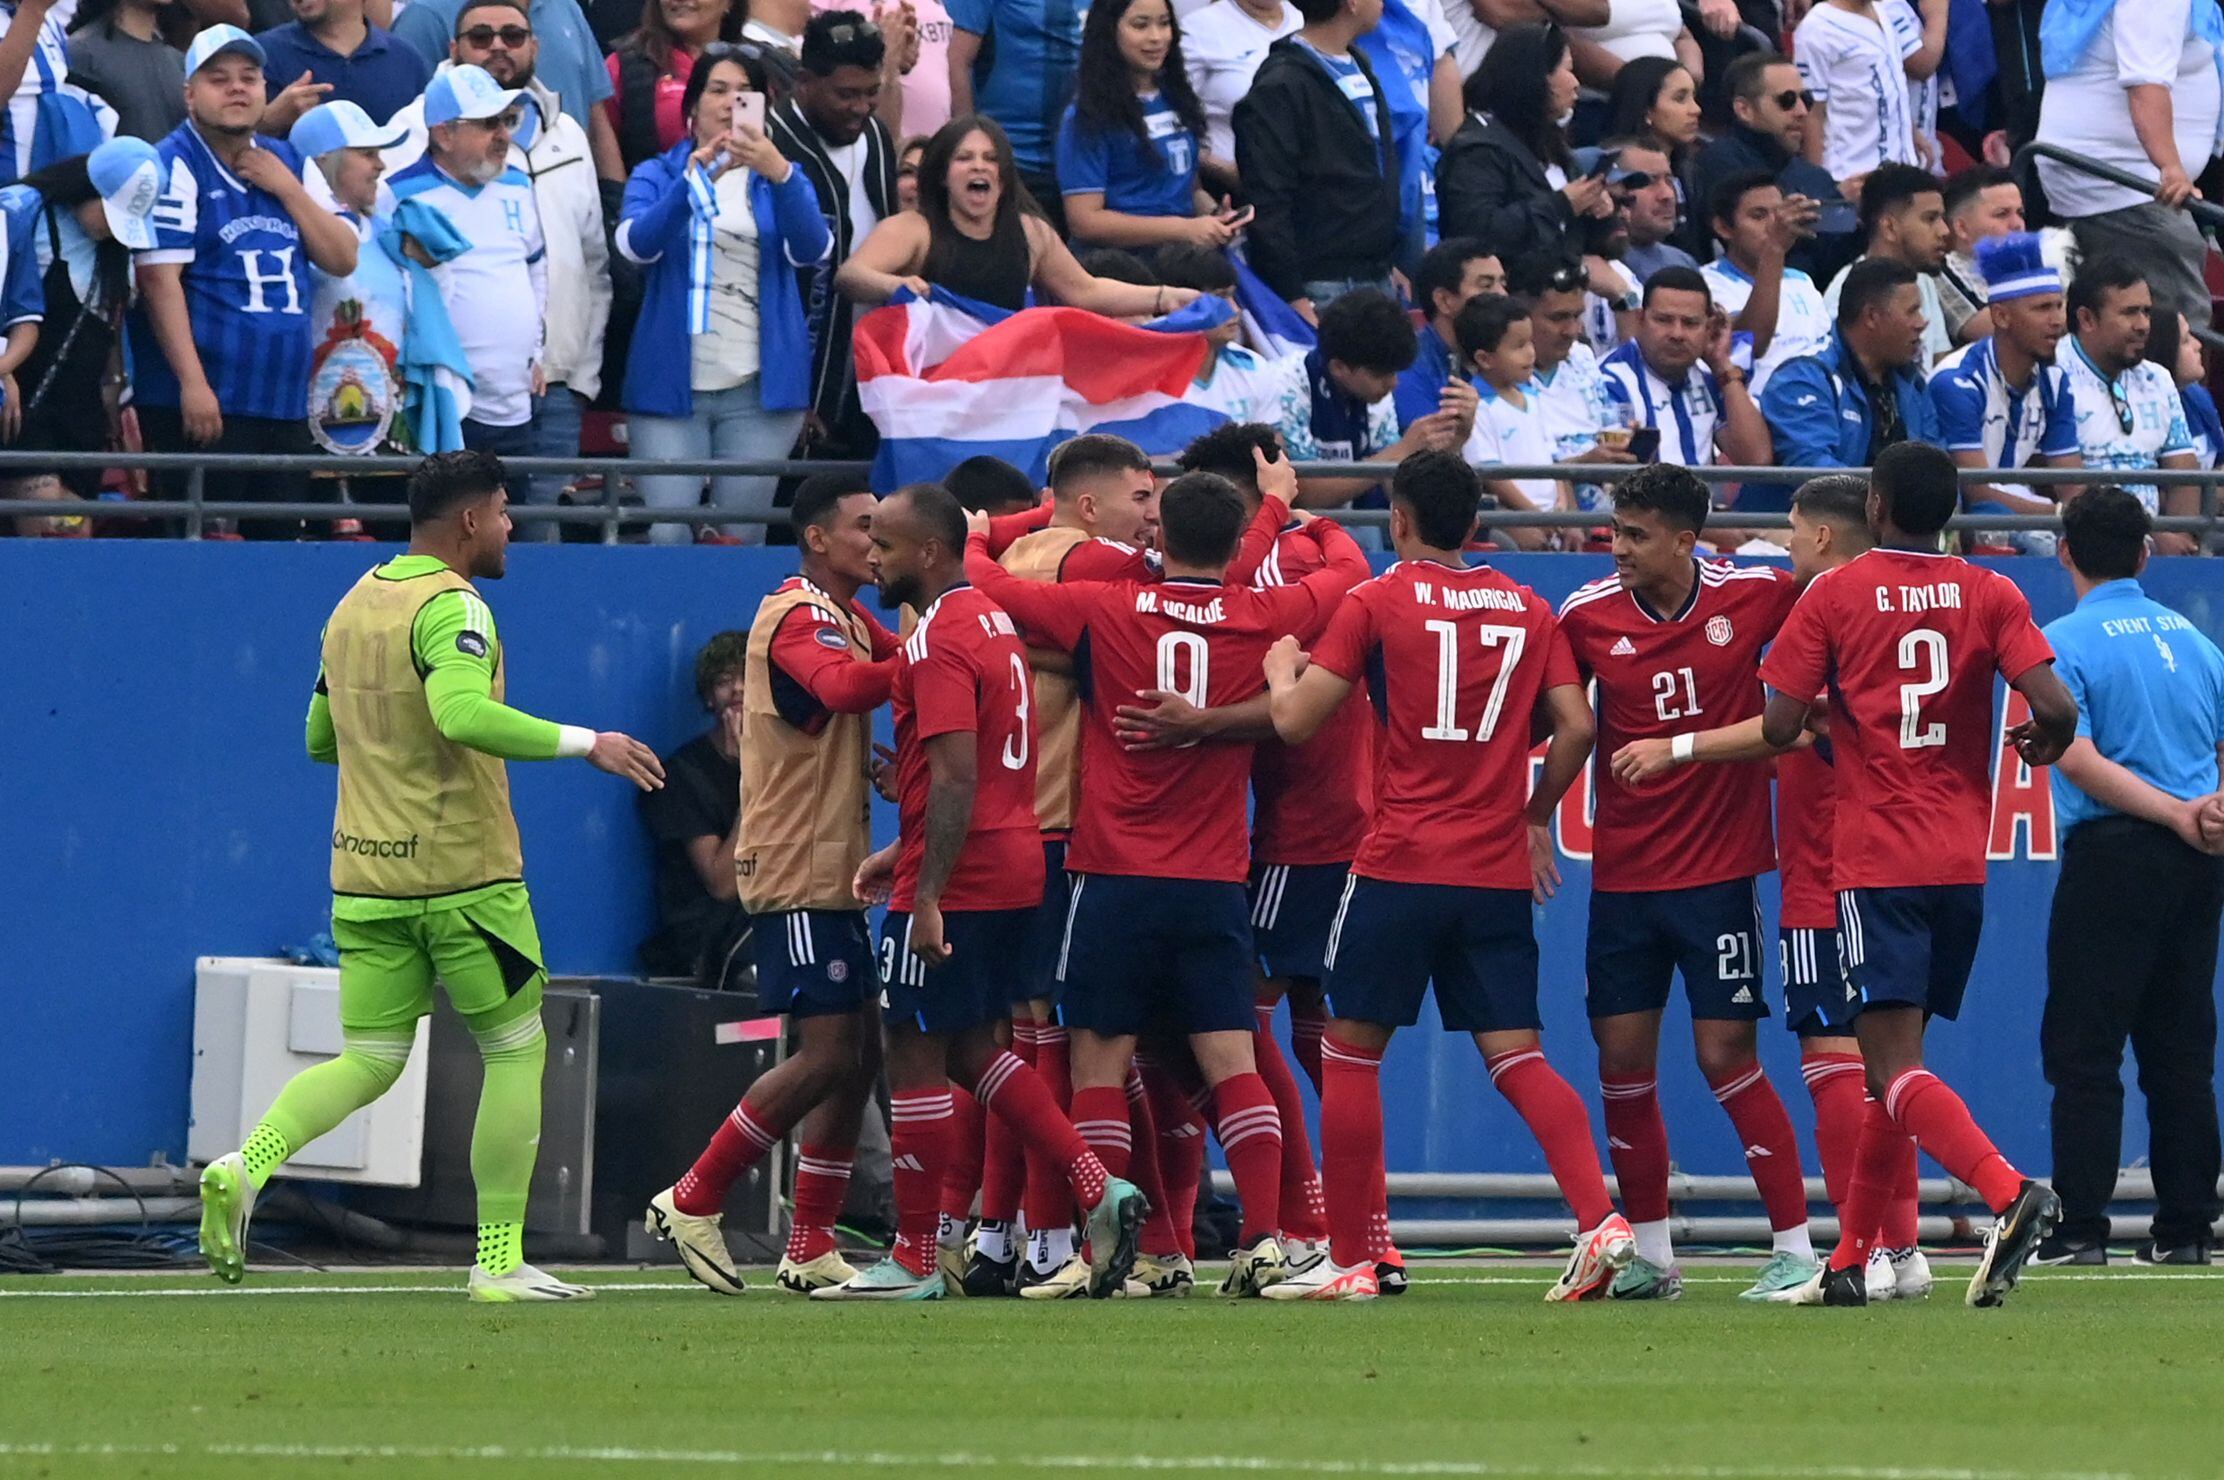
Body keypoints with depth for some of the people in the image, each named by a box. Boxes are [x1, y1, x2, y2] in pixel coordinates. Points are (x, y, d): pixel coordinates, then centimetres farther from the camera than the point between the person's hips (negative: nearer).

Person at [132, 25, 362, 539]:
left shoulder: (288, 163, 16)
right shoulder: (176, 168, -5)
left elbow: (342, 259, 12)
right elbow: (159, 278, -13)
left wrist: (286, 187, -1)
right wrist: (192, 383, -19)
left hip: (285, 401, 7)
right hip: (203, 401, -7)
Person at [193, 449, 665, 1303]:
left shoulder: (353, 606, 12)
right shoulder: (452, 607, -13)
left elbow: (320, 737, 20)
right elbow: (461, 713, -31)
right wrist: (583, 744, -25)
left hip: (366, 878, 7)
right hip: (461, 872, -7)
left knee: (368, 1062, 9)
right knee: (515, 1049, 6)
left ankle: (247, 1168, -17)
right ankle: (500, 1260, 6)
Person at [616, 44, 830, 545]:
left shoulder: (782, 180, 11)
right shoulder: (657, 176, 9)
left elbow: (812, 248, -9)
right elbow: (636, 242, -12)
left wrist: (780, 176, -27)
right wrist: (693, 178, -28)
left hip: (759, 388, 1)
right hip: (671, 385, -1)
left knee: (741, 539, 0)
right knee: (668, 537, -11)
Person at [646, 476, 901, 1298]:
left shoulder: (845, 618, 18)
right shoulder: (798, 616, -14)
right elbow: (842, 684, -34)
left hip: (833, 875, 10)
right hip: (797, 879, -10)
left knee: (857, 1055, 8)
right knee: (825, 1058, -11)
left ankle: (810, 1247, 12)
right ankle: (693, 1202, -2)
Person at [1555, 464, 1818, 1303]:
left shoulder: (1753, 597, -7)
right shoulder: (1588, 616, -2)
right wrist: (1531, 817, 2)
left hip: (1720, 870, -3)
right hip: (1623, 877, 3)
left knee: (1727, 1056, -7)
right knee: (1622, 1061, 3)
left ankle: (1796, 1249, 1)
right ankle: (1650, 1256, 16)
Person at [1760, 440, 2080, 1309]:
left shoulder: (1833, 596, -2)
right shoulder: (1990, 596, 4)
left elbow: (1779, 727, -5)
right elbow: (2054, 705, -9)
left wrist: (1821, 731, 18)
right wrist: (2044, 746, 14)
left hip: (1876, 864, -4)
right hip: (1963, 861, 4)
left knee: (1895, 1067, -12)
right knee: (1895, 1066, 14)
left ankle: (2008, 1192, -35)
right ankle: (1850, 1261, 16)